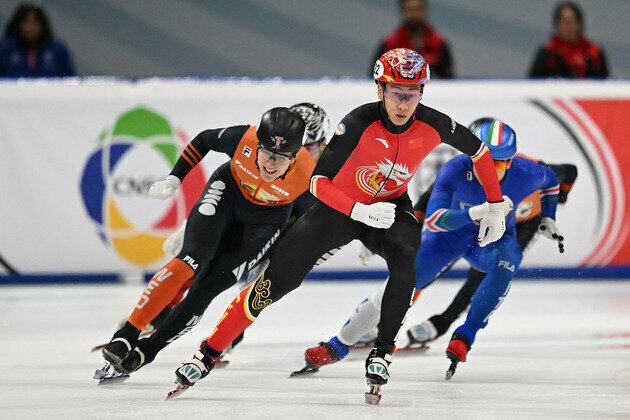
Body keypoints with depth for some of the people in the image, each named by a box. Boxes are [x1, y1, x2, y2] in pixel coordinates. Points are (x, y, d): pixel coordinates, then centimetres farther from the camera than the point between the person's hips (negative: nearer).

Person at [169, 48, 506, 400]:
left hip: (392, 207, 2)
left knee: (405, 257, -33)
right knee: (277, 281, -9)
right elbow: (318, 180, -29)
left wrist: (496, 207, -2)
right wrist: (361, 211, -43)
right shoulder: (360, 123, -29)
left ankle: (383, 351, -15)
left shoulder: (432, 125, -20)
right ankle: (209, 354, 5)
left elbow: (478, 149, -1)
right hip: (340, 208, -2)